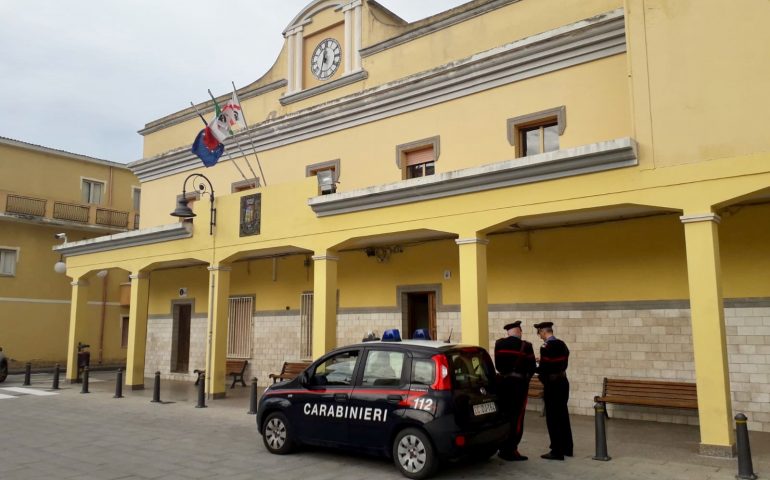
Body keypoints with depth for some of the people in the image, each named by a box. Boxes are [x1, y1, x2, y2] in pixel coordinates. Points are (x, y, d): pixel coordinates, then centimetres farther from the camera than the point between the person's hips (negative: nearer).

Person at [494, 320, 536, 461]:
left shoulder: (499, 344, -1)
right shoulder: (525, 346, -11)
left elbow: (497, 364, 5)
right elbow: (532, 367, -3)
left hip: (503, 382, 5)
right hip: (519, 383, -4)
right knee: (517, 417, 2)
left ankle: (503, 449, 22)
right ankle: (511, 451, 4)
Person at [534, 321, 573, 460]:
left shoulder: (546, 347, -18)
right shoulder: (562, 344, 7)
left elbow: (543, 369, -19)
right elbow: (563, 364, 13)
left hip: (552, 385, -8)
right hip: (563, 382, 8)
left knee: (552, 418, 0)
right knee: (563, 415, 16)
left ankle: (557, 451, 5)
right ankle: (567, 448, 25)